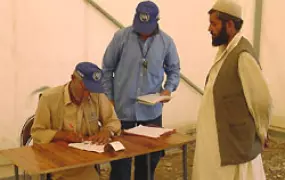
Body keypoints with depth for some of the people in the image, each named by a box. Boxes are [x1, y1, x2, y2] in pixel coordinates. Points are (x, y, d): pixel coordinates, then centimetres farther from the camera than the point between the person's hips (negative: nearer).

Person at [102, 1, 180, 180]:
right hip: (123, 108, -2)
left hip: (152, 110, 2)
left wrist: (169, 88, -8)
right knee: (121, 157, 7)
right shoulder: (121, 37, -7)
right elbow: (107, 69, 1)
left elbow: (174, 70, 11)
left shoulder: (166, 42, -2)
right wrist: (109, 97, -1)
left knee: (151, 155, 15)